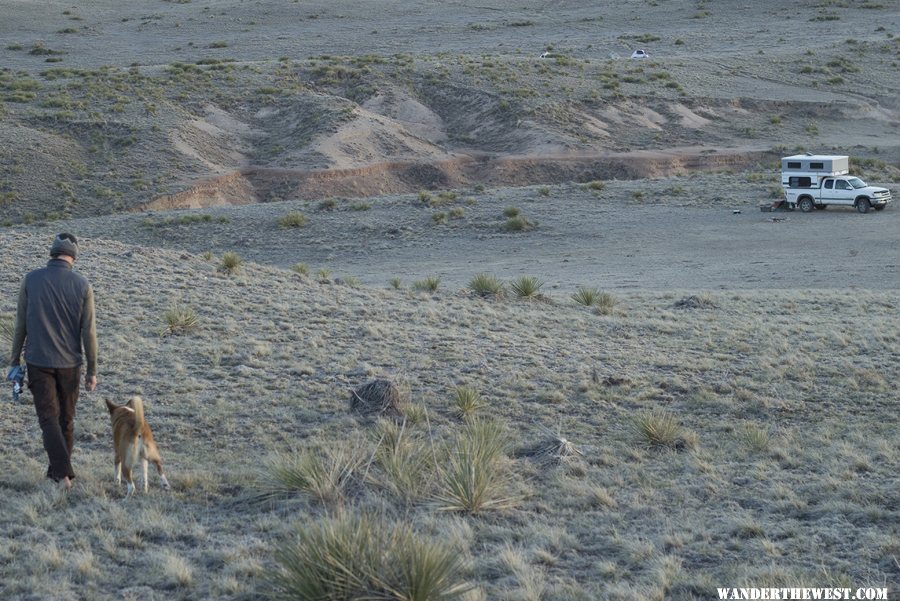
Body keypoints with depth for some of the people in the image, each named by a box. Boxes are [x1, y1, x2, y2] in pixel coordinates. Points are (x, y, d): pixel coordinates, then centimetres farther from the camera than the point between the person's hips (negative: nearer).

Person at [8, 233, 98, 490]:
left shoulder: (31, 280, -6)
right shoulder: (82, 285, -7)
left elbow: (21, 324, -1)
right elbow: (88, 331, -6)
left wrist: (14, 359, 11)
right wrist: (92, 371, 1)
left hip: (38, 361, -1)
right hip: (70, 363, 1)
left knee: (49, 418, 0)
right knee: (66, 418, 16)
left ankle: (63, 473, -16)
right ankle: (58, 469, 26)